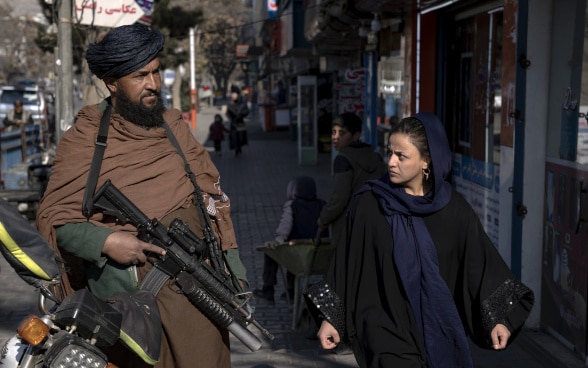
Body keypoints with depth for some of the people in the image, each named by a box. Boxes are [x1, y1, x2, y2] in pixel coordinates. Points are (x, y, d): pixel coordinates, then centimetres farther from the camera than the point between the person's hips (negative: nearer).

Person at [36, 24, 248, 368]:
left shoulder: (174, 126, 14)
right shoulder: (84, 140, 0)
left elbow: (212, 191, 18)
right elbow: (53, 218, -2)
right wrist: (106, 241, -20)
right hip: (132, 289, -4)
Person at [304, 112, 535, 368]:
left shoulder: (453, 208, -3)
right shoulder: (369, 204, -7)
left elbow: (482, 263, -4)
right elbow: (349, 264, -2)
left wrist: (497, 318, -13)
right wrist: (331, 318, -3)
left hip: (438, 330, 2)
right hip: (387, 327, -2)